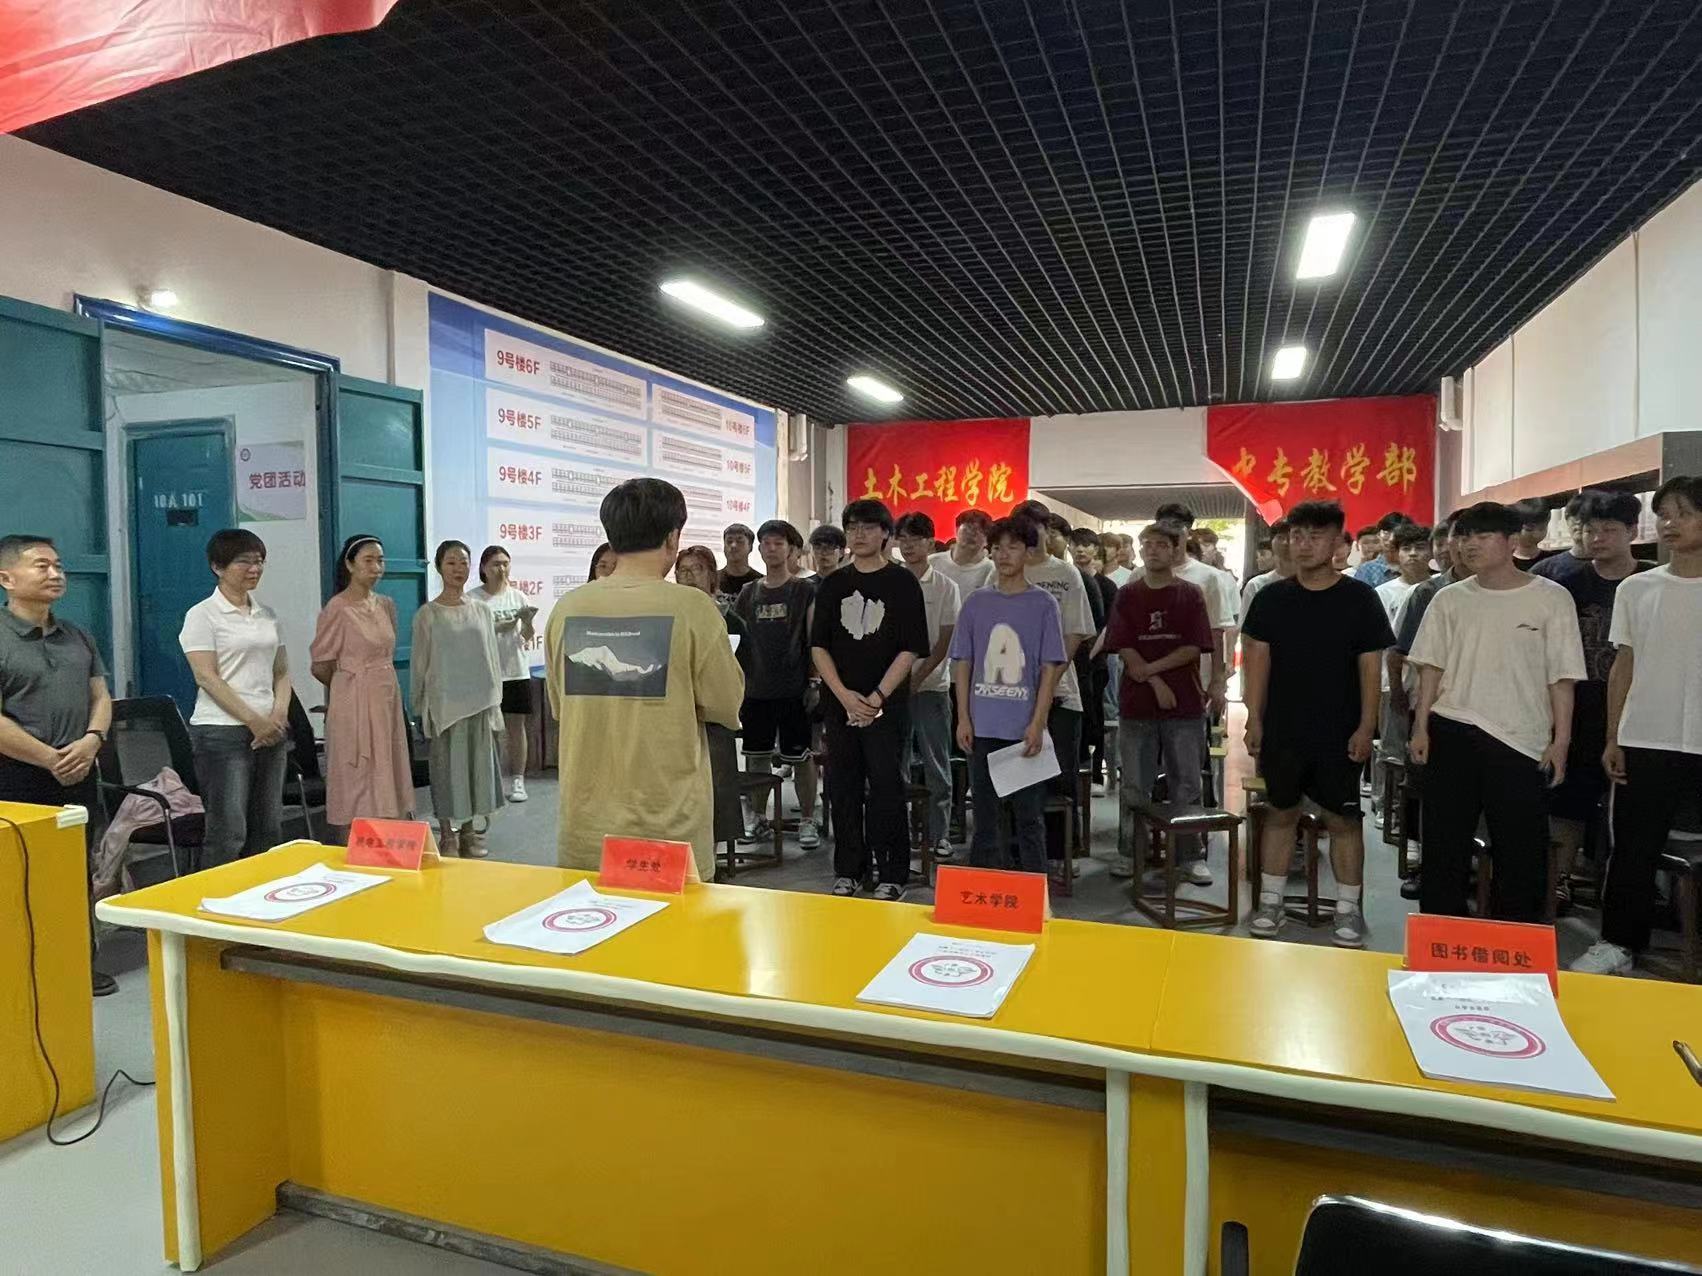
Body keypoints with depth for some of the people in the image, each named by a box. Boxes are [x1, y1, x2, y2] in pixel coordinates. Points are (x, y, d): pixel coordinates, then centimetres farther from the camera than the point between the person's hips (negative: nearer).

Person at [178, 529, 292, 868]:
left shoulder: (267, 614, 14)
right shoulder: (202, 615, -4)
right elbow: (206, 677, -11)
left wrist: (279, 715, -3)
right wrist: (254, 720, -15)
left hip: (271, 731, 6)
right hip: (223, 732, -6)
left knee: (268, 830, 9)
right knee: (229, 834, -5)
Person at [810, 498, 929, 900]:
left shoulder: (902, 582, -1)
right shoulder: (833, 584, 10)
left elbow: (910, 650, -6)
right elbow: (819, 645, 6)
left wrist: (876, 697, -12)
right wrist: (844, 695, -7)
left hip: (886, 705, -4)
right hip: (840, 704, 4)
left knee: (886, 788, -1)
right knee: (844, 789, 8)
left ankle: (893, 874, 9)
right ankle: (848, 871, 20)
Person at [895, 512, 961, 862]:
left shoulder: (945, 587, 1)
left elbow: (945, 641, -2)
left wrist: (918, 678, -11)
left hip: (931, 685, -1)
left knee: (937, 765, 4)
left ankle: (939, 833, 14)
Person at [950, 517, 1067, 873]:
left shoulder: (1043, 604, 0)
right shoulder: (976, 602, 7)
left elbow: (1050, 667, -3)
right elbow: (962, 663, 7)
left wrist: (1038, 723, -11)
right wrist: (963, 719, 0)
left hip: (1025, 729, -2)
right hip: (982, 727, 3)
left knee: (1029, 817, 5)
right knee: (985, 814, 12)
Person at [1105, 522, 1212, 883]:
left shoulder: (1190, 595, 3)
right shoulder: (1127, 595, 5)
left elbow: (1193, 648, -4)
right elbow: (1124, 648, -2)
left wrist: (1150, 667, -13)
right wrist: (1156, 683, -11)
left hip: (1185, 704, 0)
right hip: (1136, 704, 1)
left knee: (1187, 785, 5)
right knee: (1134, 786, 7)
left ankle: (1192, 856, 14)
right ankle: (1129, 853, 16)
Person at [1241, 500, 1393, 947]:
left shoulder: (1359, 598, -2)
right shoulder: (1271, 597, 2)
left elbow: (1370, 666, -2)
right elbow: (1257, 658, 4)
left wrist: (1366, 726, -7)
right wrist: (1254, 719, -1)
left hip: (1339, 734, -1)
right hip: (1282, 731, 1)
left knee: (1343, 818, 6)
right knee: (1281, 812, 10)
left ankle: (1348, 909, 17)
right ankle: (1270, 903, 20)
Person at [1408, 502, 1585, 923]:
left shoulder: (1551, 598, -1)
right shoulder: (1450, 599, 6)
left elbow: (1561, 677, -2)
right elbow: (1432, 667, 7)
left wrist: (1561, 740, -6)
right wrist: (1421, 727, 1)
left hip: (1522, 741, -2)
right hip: (1452, 734, 2)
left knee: (1522, 851, 5)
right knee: (1444, 842, 9)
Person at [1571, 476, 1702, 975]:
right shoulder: (1636, 589, 6)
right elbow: (1624, 667, 9)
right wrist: (1612, 739, 4)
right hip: (1646, 742, 2)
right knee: (1633, 850, 7)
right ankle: (1618, 944, 18)